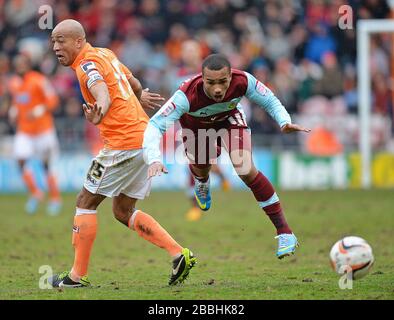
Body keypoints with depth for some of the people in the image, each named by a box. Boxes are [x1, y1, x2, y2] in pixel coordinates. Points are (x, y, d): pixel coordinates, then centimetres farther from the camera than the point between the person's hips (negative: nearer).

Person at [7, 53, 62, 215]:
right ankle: (35, 193, 9)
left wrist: (38, 111, -29)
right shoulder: (13, 83, 4)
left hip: (43, 128, -5)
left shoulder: (39, 80, -14)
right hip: (23, 130, 5)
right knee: (21, 161, -10)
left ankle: (55, 198, 13)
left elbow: (53, 101, -14)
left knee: (46, 164, -1)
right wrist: (13, 112, 0)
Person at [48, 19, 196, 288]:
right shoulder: (105, 54, 14)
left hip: (124, 143, -9)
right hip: (144, 138, 9)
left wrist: (98, 115, -54)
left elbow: (104, 96, -34)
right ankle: (180, 254, 6)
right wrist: (139, 97, 49)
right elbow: (134, 85, 29)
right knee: (123, 211, 15)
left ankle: (78, 275, 2)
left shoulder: (88, 64, -13)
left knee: (86, 202, 0)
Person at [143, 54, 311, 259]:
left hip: (229, 118, 0)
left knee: (246, 170, -17)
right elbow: (155, 126, -47)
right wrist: (154, 160, -63)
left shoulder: (243, 82, -39)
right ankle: (202, 182, 63)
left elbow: (270, 101, -19)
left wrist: (285, 122, -38)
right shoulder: (187, 95, -47)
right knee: (201, 168, 19)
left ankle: (284, 233, -10)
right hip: (195, 125, 0)